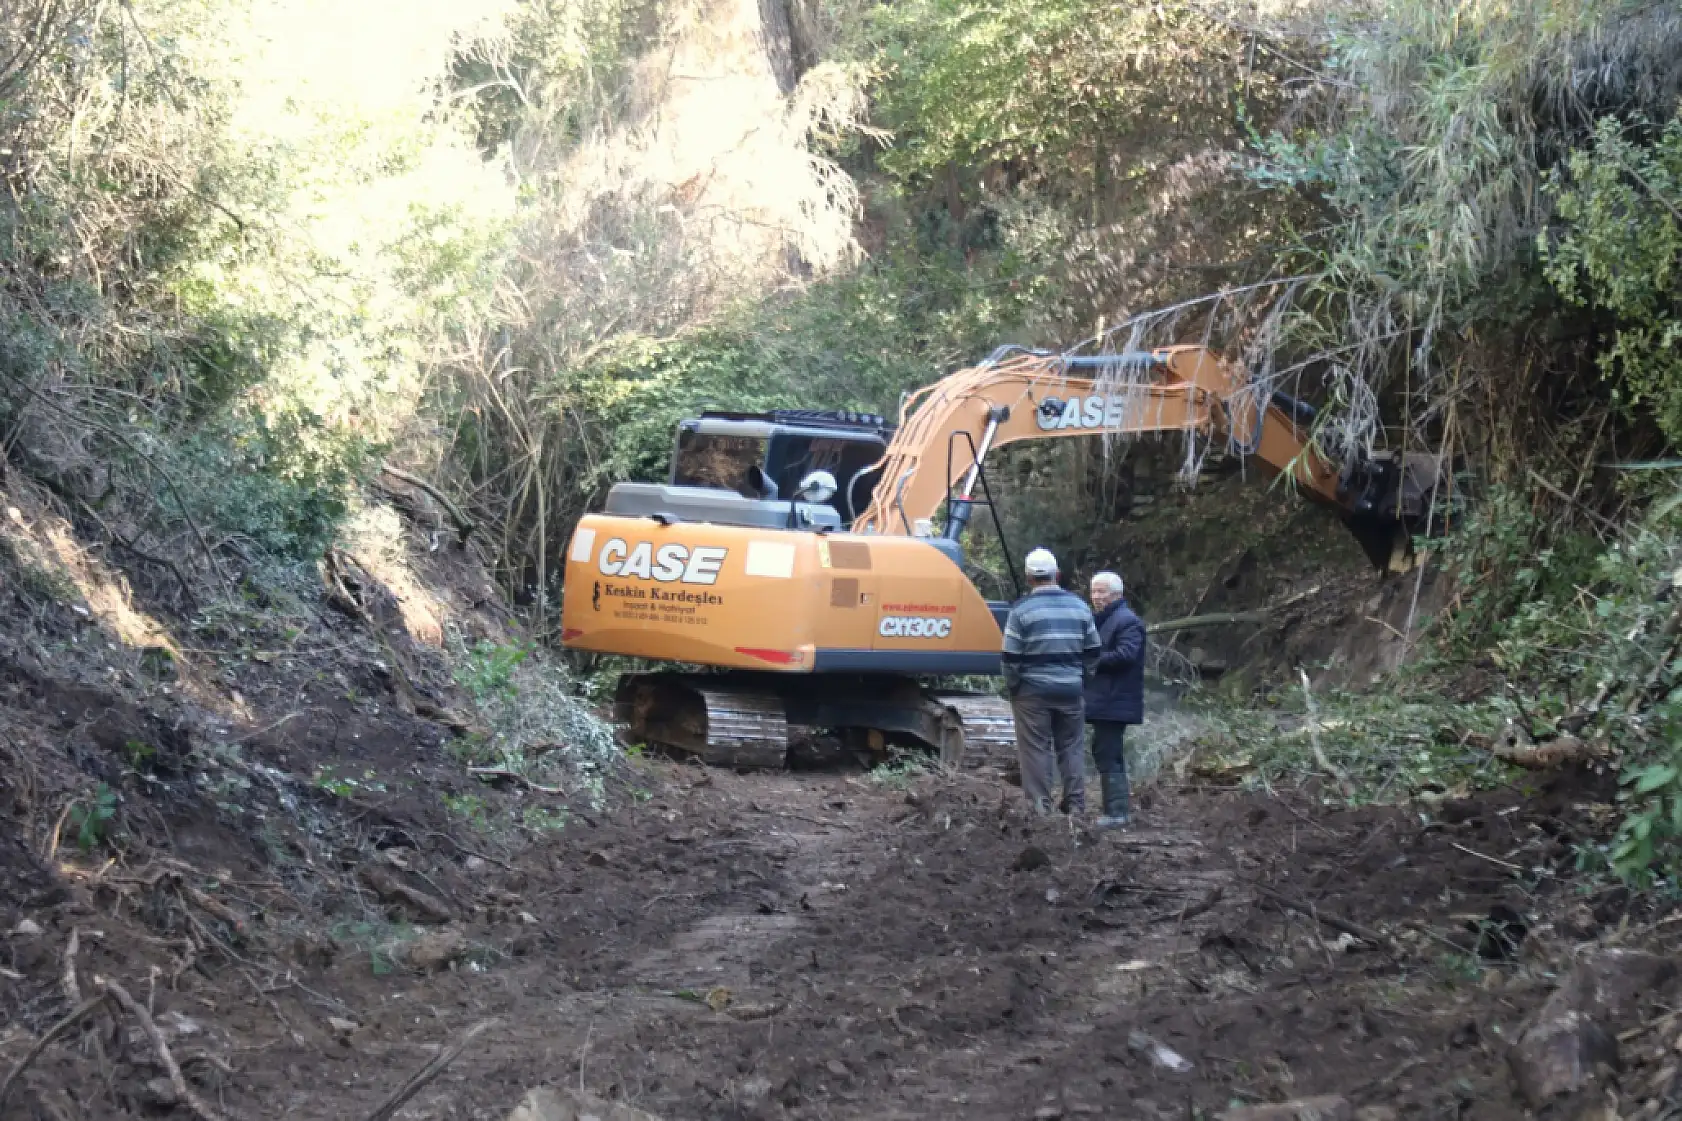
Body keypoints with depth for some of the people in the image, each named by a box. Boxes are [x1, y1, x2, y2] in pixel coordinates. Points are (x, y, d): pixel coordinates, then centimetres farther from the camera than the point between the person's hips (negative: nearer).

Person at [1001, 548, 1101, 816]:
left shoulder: (1022, 610, -8)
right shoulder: (1079, 606, 7)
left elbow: (1010, 657, -9)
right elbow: (1092, 652, 10)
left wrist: (1012, 687, 4)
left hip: (1033, 690, -4)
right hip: (1071, 690, 4)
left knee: (1036, 750, 0)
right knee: (1072, 748, 10)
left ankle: (1040, 808, 0)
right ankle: (1075, 806, 11)